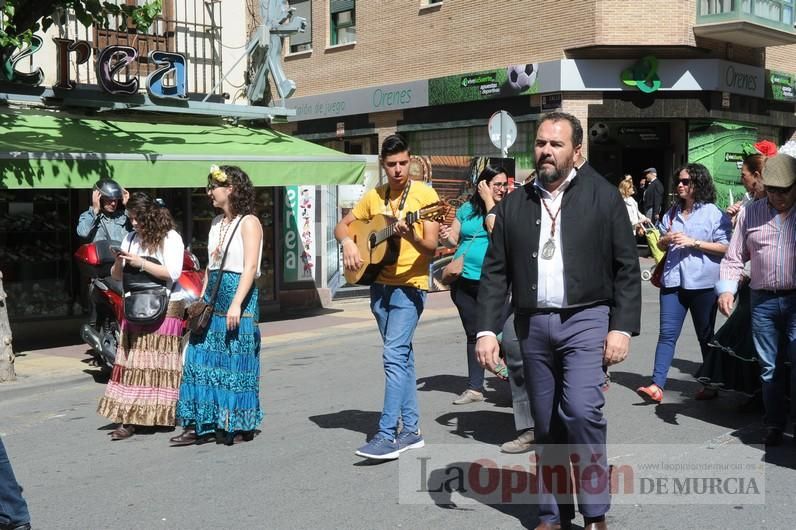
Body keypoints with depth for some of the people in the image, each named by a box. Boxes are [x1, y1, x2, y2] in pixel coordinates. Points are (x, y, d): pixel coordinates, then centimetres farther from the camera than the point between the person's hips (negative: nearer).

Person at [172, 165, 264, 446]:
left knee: (236, 362, -1)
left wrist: (236, 304, -22)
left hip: (240, 297, -7)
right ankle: (197, 424, 10)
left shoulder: (248, 222, -7)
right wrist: (202, 298, 13)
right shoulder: (217, 222, 16)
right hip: (213, 297, 8)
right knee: (202, 360, 5)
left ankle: (240, 426, 10)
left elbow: (250, 267, -15)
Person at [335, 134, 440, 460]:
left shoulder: (425, 194, -7)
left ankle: (388, 435, -13)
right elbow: (342, 225, 16)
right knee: (402, 356, 11)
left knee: (394, 355, -14)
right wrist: (348, 242, -5)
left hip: (410, 285, -6)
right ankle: (411, 430, 18)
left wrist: (411, 237, -33)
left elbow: (431, 247, -12)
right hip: (379, 285, 6)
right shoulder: (374, 197, 9)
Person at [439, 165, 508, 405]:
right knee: (473, 333, 11)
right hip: (464, 279, 4)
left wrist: (488, 200, -13)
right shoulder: (467, 209, 8)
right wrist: (445, 237, -9)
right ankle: (475, 388, 20)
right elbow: (454, 240, 14)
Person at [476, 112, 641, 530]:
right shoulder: (513, 204, 8)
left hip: (586, 319, -3)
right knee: (546, 425, 10)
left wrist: (622, 327, -8)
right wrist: (487, 330, -2)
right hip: (533, 324, 4)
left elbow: (626, 268, -1)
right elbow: (494, 272, 7)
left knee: (581, 410, -18)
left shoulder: (603, 196, 0)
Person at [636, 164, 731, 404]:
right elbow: (659, 245, 21)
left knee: (706, 336, 9)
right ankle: (657, 386, -8)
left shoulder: (713, 213, -2)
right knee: (667, 333, -4)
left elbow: (725, 247, -8)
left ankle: (711, 385, 23)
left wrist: (693, 242, -15)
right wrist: (666, 240, -3)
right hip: (673, 281, 4)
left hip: (702, 284, -4)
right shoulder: (672, 213, 14)